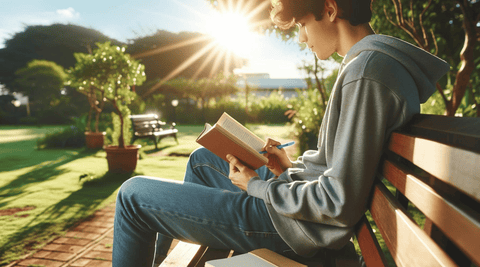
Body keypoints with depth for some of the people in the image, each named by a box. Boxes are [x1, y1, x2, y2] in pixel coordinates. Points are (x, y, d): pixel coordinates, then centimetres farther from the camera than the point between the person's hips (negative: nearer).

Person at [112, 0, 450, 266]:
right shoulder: (373, 61, 10)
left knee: (133, 194, -5)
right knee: (202, 158, 26)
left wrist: (257, 186, -14)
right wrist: (292, 166, 8)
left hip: (300, 224, -10)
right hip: (301, 192, 11)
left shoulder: (368, 70, -22)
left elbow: (342, 203, -26)